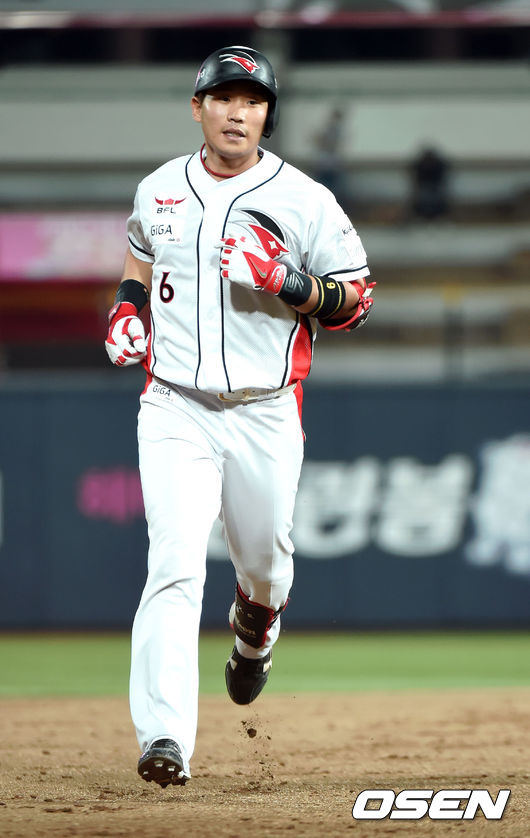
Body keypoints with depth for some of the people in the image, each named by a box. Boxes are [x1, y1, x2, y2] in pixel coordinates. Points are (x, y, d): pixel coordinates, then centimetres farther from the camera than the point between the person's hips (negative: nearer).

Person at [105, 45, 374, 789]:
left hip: (265, 417, 0)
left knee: (264, 563, 13)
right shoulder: (159, 191, 7)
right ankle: (165, 738, -25)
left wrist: (284, 282, -19)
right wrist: (126, 314, 8)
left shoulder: (305, 201, -3)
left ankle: (256, 635, 52)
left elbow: (355, 301, -2)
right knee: (175, 565, -16)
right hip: (175, 413, 0)